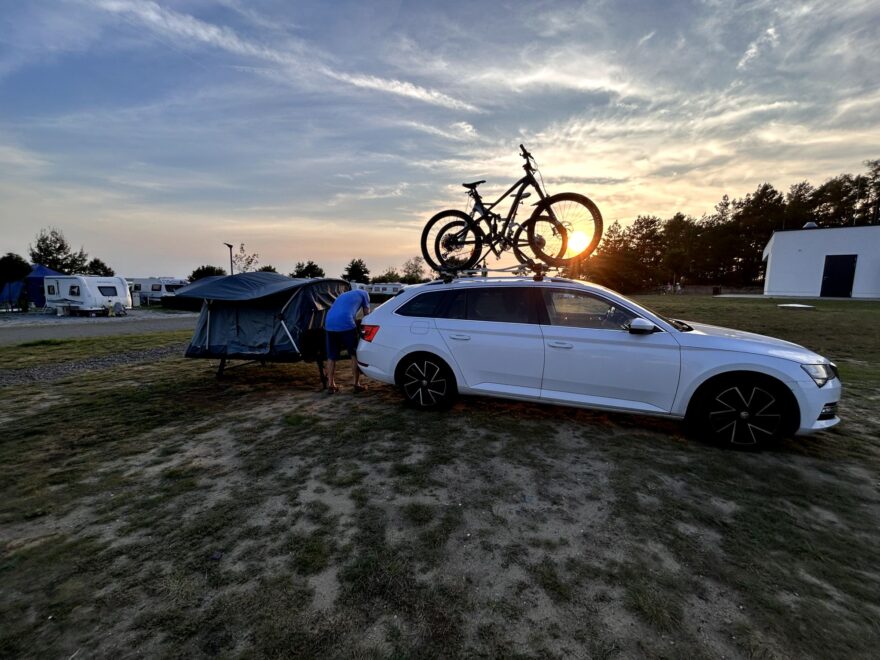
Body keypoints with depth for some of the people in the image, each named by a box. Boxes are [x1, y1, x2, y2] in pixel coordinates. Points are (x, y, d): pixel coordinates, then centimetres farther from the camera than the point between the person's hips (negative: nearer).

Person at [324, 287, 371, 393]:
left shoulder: (344, 295, 38)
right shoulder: (363, 293, 22)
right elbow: (367, 315, 23)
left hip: (329, 324, 6)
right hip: (346, 323, -5)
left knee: (331, 357, 15)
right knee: (355, 355, 9)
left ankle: (331, 385, 20)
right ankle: (357, 385, 13)